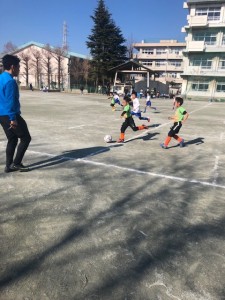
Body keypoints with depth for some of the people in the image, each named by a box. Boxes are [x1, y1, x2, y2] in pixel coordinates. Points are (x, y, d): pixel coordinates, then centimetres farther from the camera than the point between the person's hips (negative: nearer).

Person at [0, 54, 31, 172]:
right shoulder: (10, 81, -16)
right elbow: (11, 101, -21)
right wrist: (13, 118, -20)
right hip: (10, 116, -10)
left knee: (12, 139, 15)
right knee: (25, 138, 1)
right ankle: (16, 163, 2)